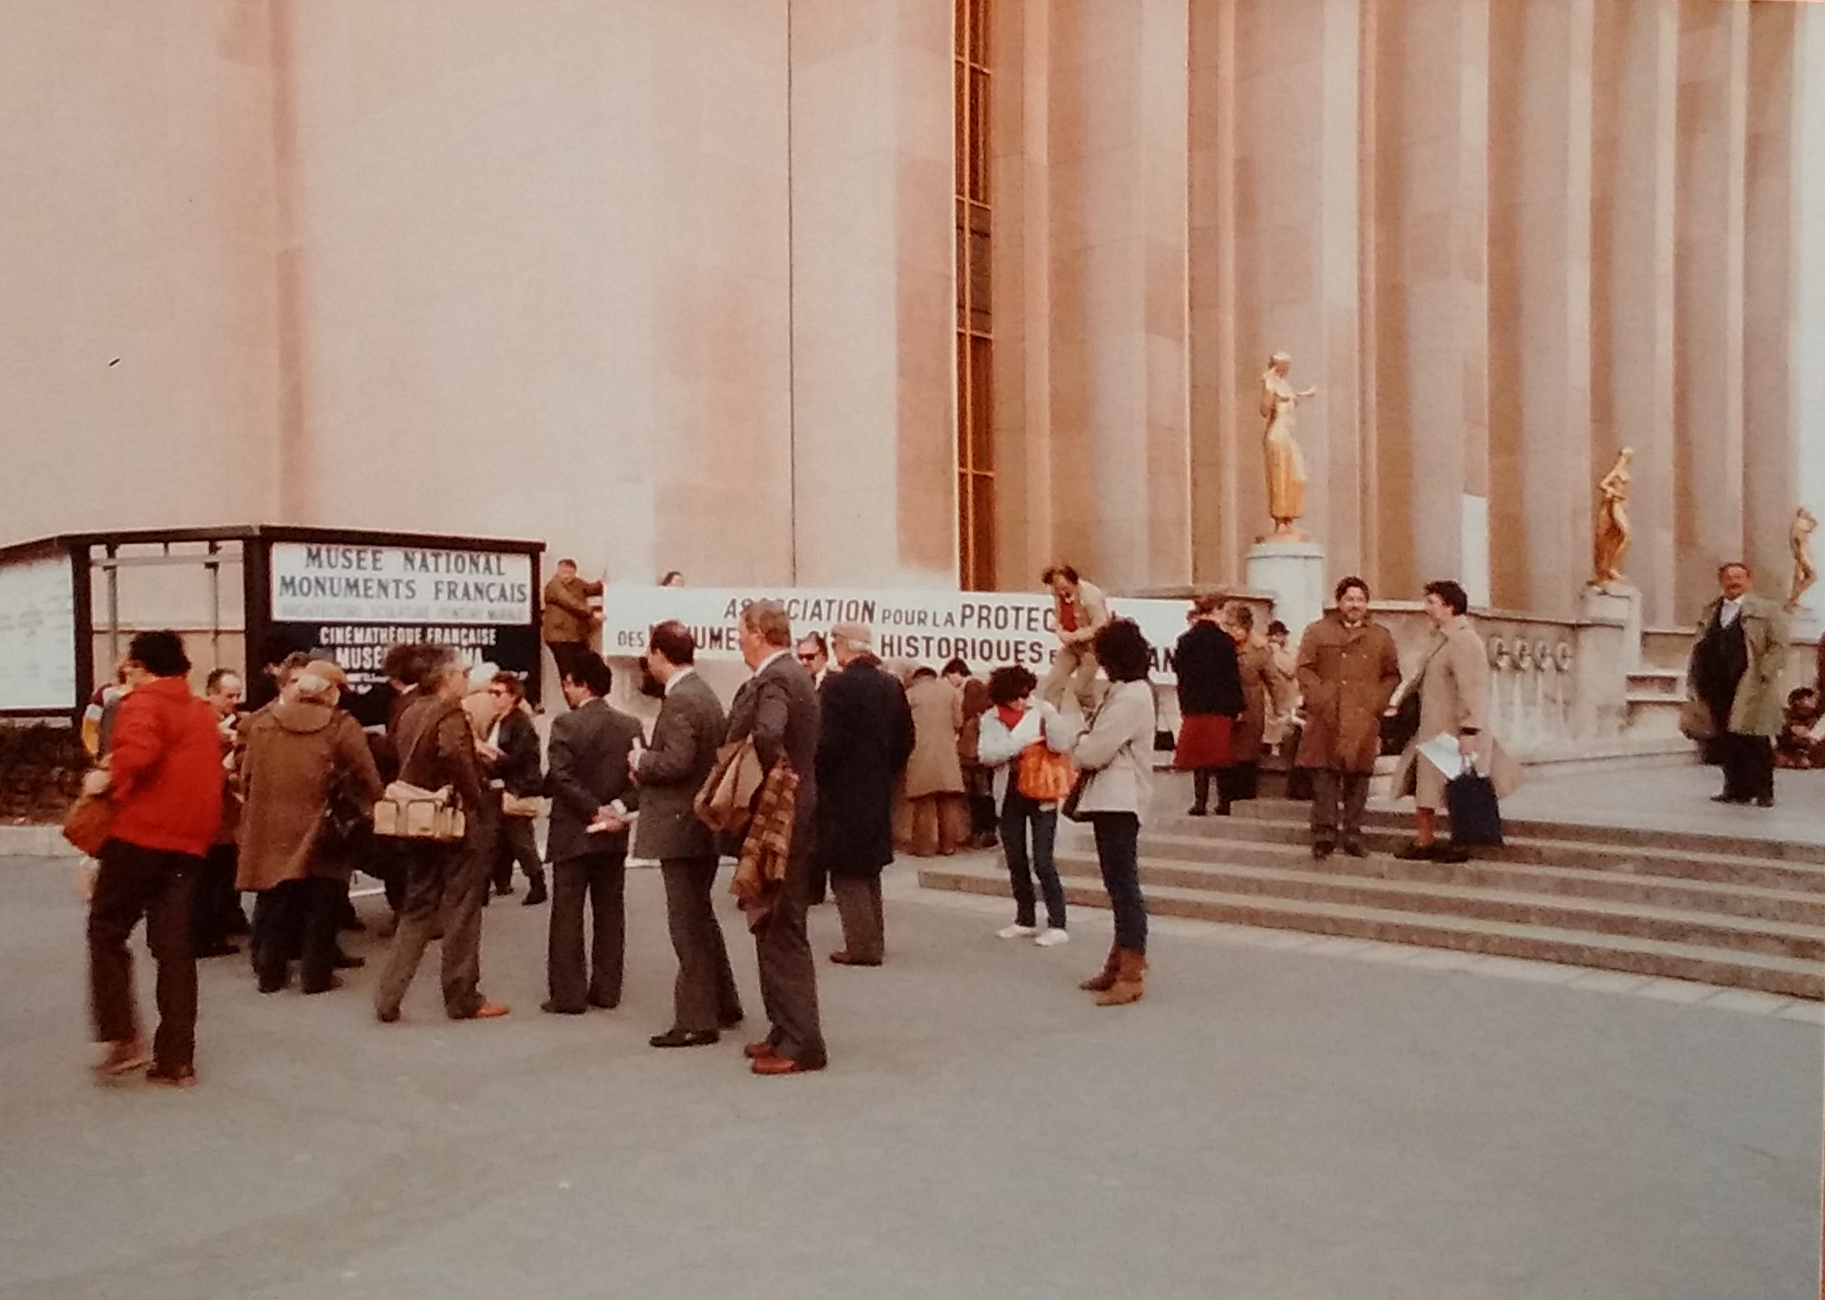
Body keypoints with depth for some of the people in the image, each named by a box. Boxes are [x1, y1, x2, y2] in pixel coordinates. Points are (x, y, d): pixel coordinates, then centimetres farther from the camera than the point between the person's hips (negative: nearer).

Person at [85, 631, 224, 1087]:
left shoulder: (142, 703, -5)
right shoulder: (202, 712, 18)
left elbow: (138, 752, -24)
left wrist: (108, 779, -8)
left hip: (140, 834, -6)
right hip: (189, 840, 6)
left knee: (106, 931, 10)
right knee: (174, 948, 7)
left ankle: (123, 1037, 0)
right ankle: (177, 1059, 7)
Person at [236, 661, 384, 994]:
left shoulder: (261, 722, 3)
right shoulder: (341, 726, -10)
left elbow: (247, 777, 6)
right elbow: (367, 780, -12)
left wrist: (272, 803, 17)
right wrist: (369, 809, 4)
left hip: (272, 828, 4)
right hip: (322, 831, -4)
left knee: (277, 906, 16)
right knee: (320, 907, 8)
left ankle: (270, 973, 24)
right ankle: (316, 975, 13)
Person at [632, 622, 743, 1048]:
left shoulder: (679, 700, -18)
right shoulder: (704, 694, 12)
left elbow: (676, 761, -27)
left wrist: (641, 761, -9)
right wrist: (648, 769, 11)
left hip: (681, 827, -10)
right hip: (704, 823, 10)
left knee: (688, 923, -2)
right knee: (701, 916, 20)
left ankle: (696, 1021, 6)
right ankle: (723, 1004, 30)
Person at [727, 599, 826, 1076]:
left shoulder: (772, 680, -18)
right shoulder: (792, 674, 14)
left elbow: (766, 735, -37)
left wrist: (770, 775, -22)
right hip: (789, 814, 10)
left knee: (783, 932, -4)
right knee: (775, 929, 16)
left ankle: (801, 1043, 2)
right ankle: (785, 1031, 24)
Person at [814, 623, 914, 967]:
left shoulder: (837, 685, -16)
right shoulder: (891, 685, 4)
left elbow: (828, 742, -20)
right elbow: (905, 739, 7)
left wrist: (819, 780, -6)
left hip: (843, 791, -7)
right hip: (878, 791, 7)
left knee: (846, 872, 2)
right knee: (869, 868, 19)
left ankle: (862, 946, 2)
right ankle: (873, 941, 25)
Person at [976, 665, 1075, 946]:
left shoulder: (1042, 710, -6)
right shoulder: (991, 718, 0)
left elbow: (1063, 744, -17)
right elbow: (986, 755, -13)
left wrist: (1049, 715, -26)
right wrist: (1022, 743, -18)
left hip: (1041, 795, -4)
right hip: (1009, 796, 4)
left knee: (1042, 861, -8)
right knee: (1015, 861, 11)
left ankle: (1057, 925, -2)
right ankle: (1025, 920, 25)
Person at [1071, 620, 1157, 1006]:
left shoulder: (1132, 696, -15)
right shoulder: (1125, 693, 18)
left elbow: (1094, 751, -18)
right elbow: (1104, 746, 15)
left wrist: (1076, 747, 2)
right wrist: (1086, 747, -4)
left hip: (1119, 801, -11)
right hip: (1112, 799, 11)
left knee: (1124, 887, -9)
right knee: (1120, 887, 16)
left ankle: (1131, 975, -6)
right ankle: (1119, 965, 25)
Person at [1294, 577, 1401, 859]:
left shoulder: (1381, 637, 12)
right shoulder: (1318, 632, 6)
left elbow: (1392, 675, 13)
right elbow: (1305, 669, 2)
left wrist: (1377, 703, 0)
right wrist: (1319, 700, -9)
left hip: (1363, 722, 2)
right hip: (1326, 719, -2)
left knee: (1358, 778, 4)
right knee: (1325, 777, -3)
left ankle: (1353, 836, 12)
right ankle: (1324, 835, 3)